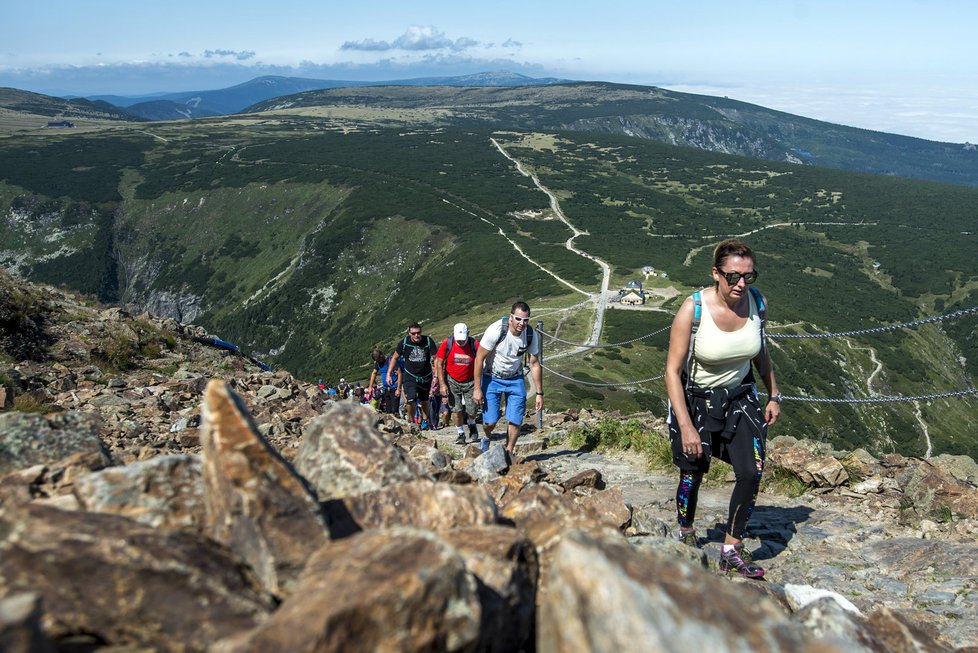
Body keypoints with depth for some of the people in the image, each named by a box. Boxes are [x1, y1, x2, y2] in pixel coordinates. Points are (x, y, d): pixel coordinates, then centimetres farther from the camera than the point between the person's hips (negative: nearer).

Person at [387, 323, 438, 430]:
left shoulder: (428, 341, -15)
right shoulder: (404, 342, -12)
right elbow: (395, 358, 1)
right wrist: (388, 374, -4)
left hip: (426, 376, 1)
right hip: (410, 376, -1)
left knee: (424, 401, 15)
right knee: (411, 400, -19)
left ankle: (425, 421, 39)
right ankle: (411, 421, 6)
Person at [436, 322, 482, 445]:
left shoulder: (475, 345, -16)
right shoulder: (447, 344, -13)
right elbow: (439, 364, -5)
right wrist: (442, 384, -9)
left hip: (470, 382, 0)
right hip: (452, 381, 0)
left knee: (472, 411, -2)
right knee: (457, 410, -2)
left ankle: (472, 425, 31)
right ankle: (461, 434, 17)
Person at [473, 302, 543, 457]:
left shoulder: (531, 334, -15)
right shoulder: (496, 330, -28)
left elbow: (535, 364, -3)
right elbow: (479, 358, -19)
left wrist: (539, 393, -1)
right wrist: (477, 388, -18)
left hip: (515, 379, 3)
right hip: (492, 378, -3)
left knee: (516, 421, -5)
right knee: (490, 421, -7)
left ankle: (509, 453, 18)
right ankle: (486, 438, 29)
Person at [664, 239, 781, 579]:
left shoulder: (758, 303, -11)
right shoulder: (692, 310, -25)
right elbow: (672, 371, -21)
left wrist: (774, 396, 12)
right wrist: (686, 427, -25)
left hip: (740, 397, 4)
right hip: (695, 398, -3)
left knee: (751, 474, -8)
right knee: (692, 474, 7)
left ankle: (732, 550, 10)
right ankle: (686, 534, 36)